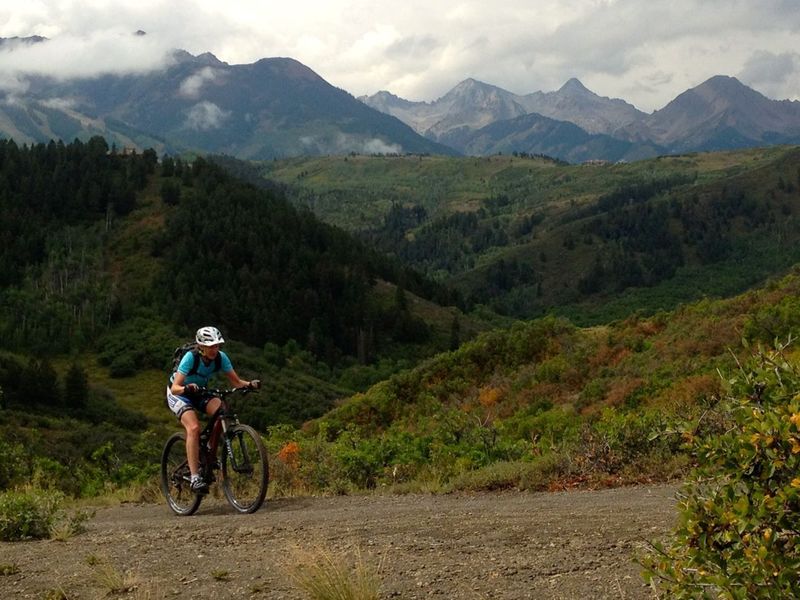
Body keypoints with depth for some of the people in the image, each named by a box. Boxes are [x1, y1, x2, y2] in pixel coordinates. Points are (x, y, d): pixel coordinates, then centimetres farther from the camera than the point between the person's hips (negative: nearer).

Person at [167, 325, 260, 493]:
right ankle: (195, 477, -28)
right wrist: (187, 388, -56)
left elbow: (236, 381, -14)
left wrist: (250, 384, -34)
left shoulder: (220, 357, -18)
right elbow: (175, 388, -35)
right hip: (178, 394, -5)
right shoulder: (191, 357, -31)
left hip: (200, 392, 5)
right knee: (194, 427, -29)